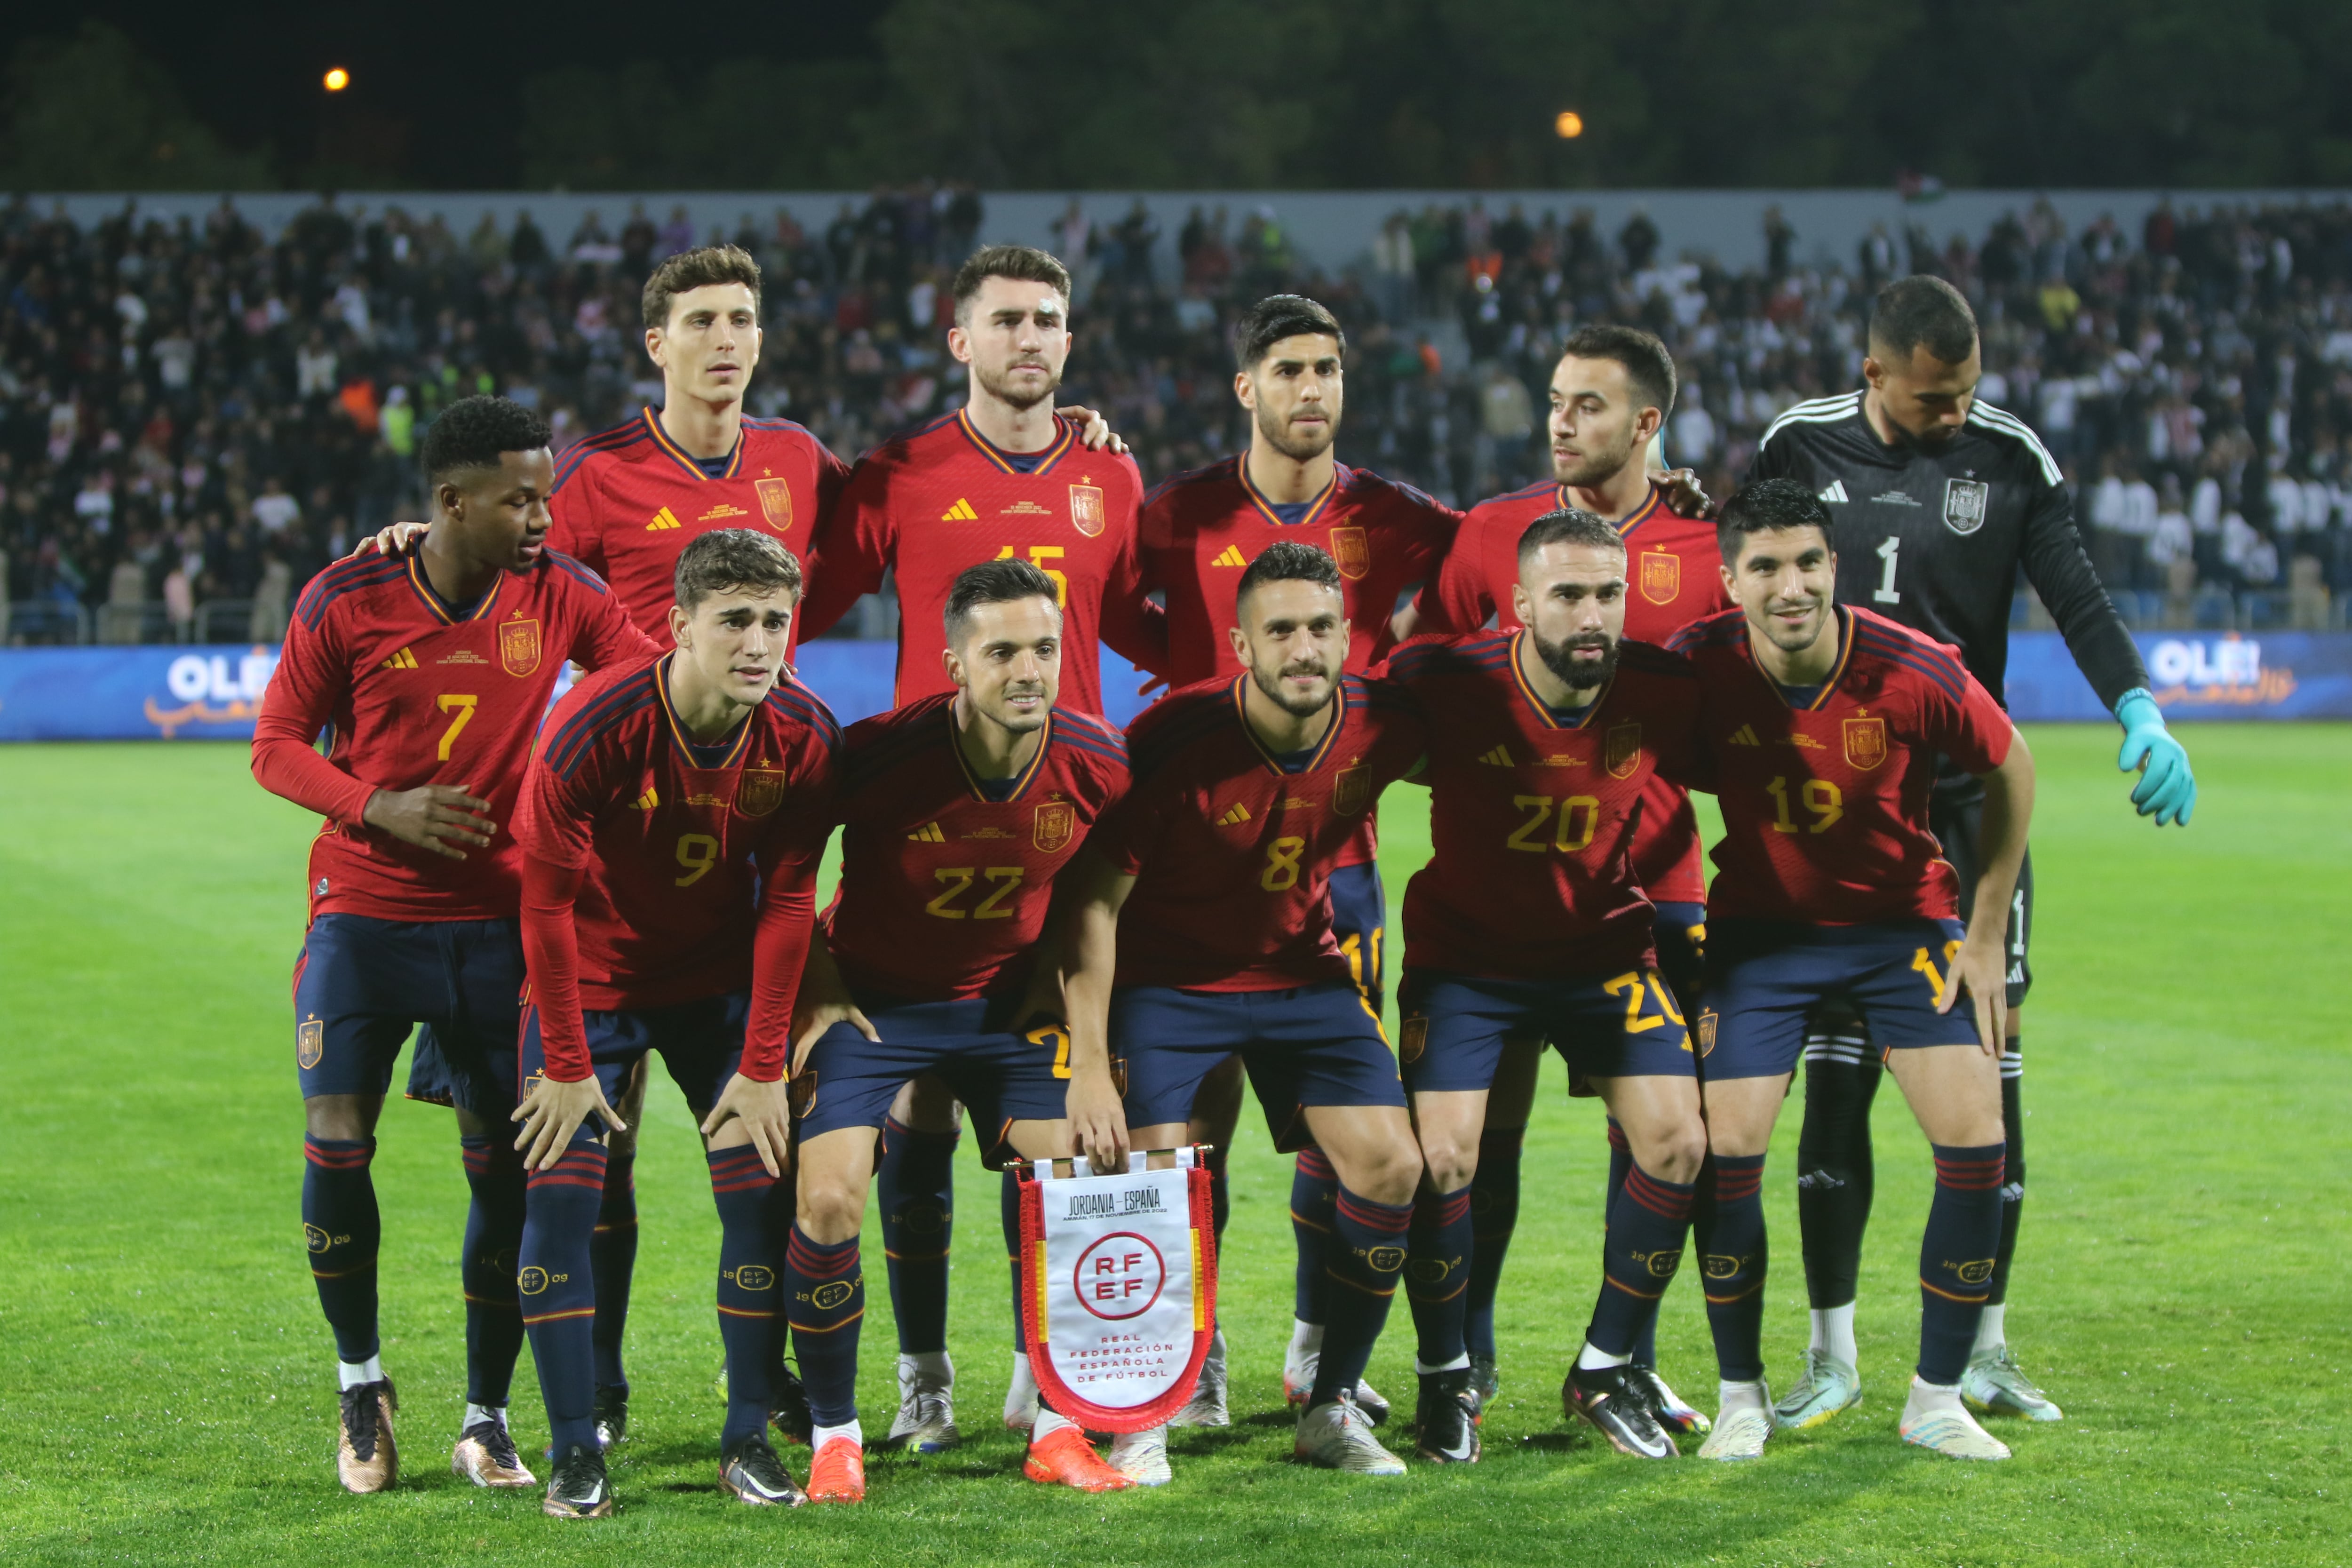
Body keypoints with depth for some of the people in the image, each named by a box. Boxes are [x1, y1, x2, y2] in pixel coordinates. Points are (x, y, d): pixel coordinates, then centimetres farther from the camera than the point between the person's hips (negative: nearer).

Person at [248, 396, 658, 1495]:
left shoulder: (558, 596, 0)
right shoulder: (346, 601, -6)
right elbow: (276, 746, 0)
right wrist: (382, 807, -14)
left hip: (498, 922, 2)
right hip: (363, 915, -1)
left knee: (506, 1167, 0)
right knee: (334, 1145, -9)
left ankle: (486, 1420, 14)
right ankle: (361, 1382, 16)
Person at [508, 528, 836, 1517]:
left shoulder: (803, 738, -17)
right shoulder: (595, 727, -26)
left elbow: (787, 903, -7)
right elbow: (546, 897, -17)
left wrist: (763, 1066, -8)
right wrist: (565, 1063, -15)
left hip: (723, 984, 3)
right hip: (592, 983, -2)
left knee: (762, 1195, -5)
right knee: (561, 1195, -10)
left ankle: (749, 1442, 7)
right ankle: (575, 1454, -1)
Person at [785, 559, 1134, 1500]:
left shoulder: (1096, 766, -18)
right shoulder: (879, 755, -28)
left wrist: (1090, 1059, -3)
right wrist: (816, 989, -10)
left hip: (1007, 1000, 3)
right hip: (870, 998, -3)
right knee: (828, 1201, -14)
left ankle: (1055, 1430, 10)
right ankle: (835, 1438, 4)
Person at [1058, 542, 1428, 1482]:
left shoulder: (1382, 727, -16)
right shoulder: (1176, 741, -26)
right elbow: (1095, 902, -20)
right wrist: (1087, 1065, -25)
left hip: (1302, 972, 4)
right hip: (1167, 975, -4)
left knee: (1390, 1168, -8)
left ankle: (1333, 1408, 7)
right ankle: (1140, 1421, 1)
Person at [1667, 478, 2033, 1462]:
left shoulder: (1915, 673, -22)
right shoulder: (1698, 668, -20)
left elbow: (2010, 771, -3)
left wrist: (1985, 934, -1)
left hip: (1905, 920, 0)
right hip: (1760, 928, 0)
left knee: (1976, 1141, -11)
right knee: (1727, 1148, -12)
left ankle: (1937, 1400, 5)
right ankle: (1742, 1397, 7)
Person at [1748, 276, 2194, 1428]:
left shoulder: (2010, 457, 0)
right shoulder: (1799, 449, 1)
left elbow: (2077, 601, -5)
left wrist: (2140, 715, -19)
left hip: (1969, 802, 0)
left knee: (1988, 1068, -1)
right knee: (1836, 1075, -2)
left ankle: (1983, 1350, 10)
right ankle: (1832, 1355, 7)